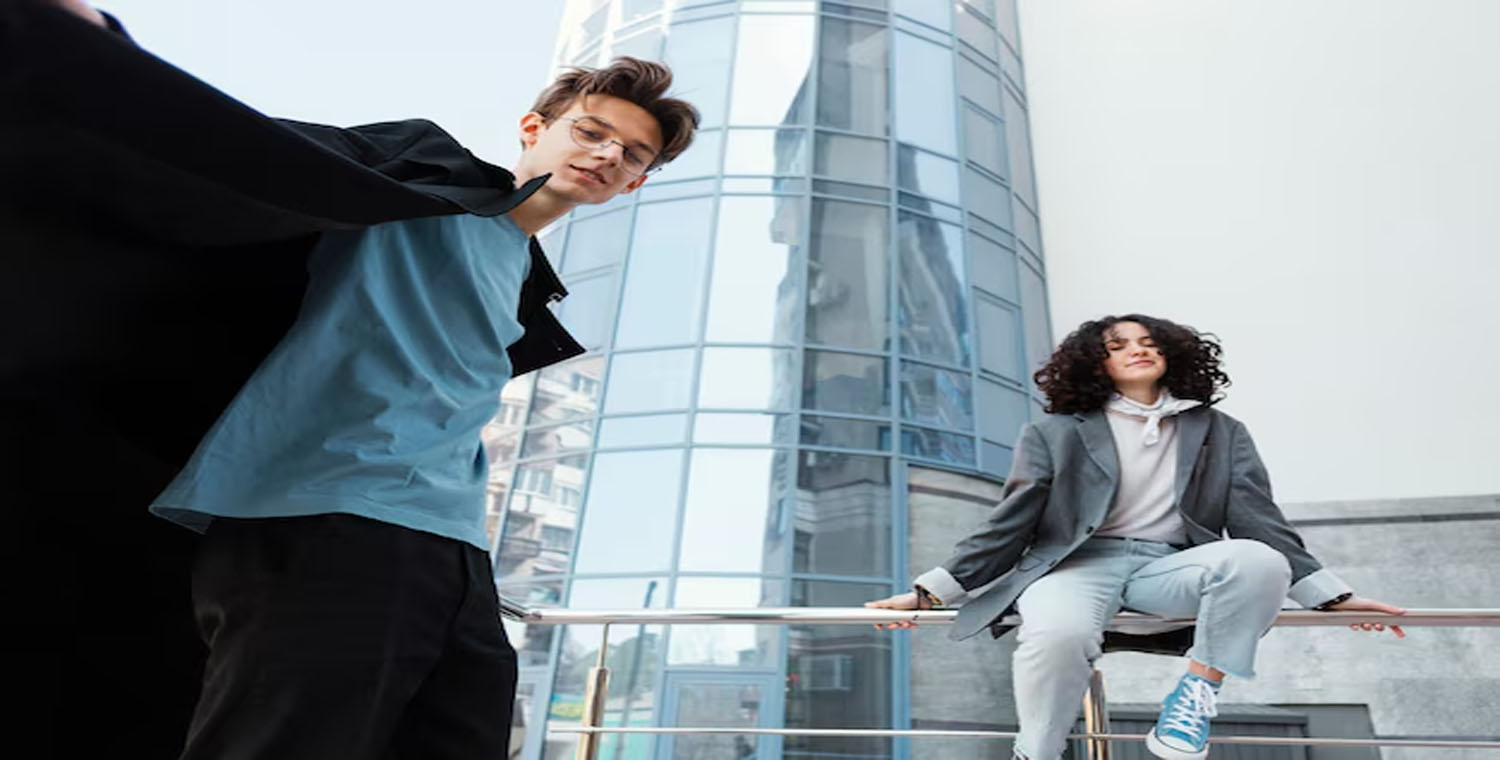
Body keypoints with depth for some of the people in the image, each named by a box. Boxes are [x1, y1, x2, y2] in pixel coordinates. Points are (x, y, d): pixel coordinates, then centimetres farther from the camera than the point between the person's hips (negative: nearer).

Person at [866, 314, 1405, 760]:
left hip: (1170, 566, 3)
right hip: (1078, 562, -2)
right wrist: (934, 590, -3)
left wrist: (1330, 595, 3)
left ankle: (1196, 693, -10)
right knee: (1059, 633, -37)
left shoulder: (1220, 433, 18)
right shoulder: (1056, 434, 8)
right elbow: (1008, 524, 5)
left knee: (1259, 561, -30)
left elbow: (1258, 519, 15)